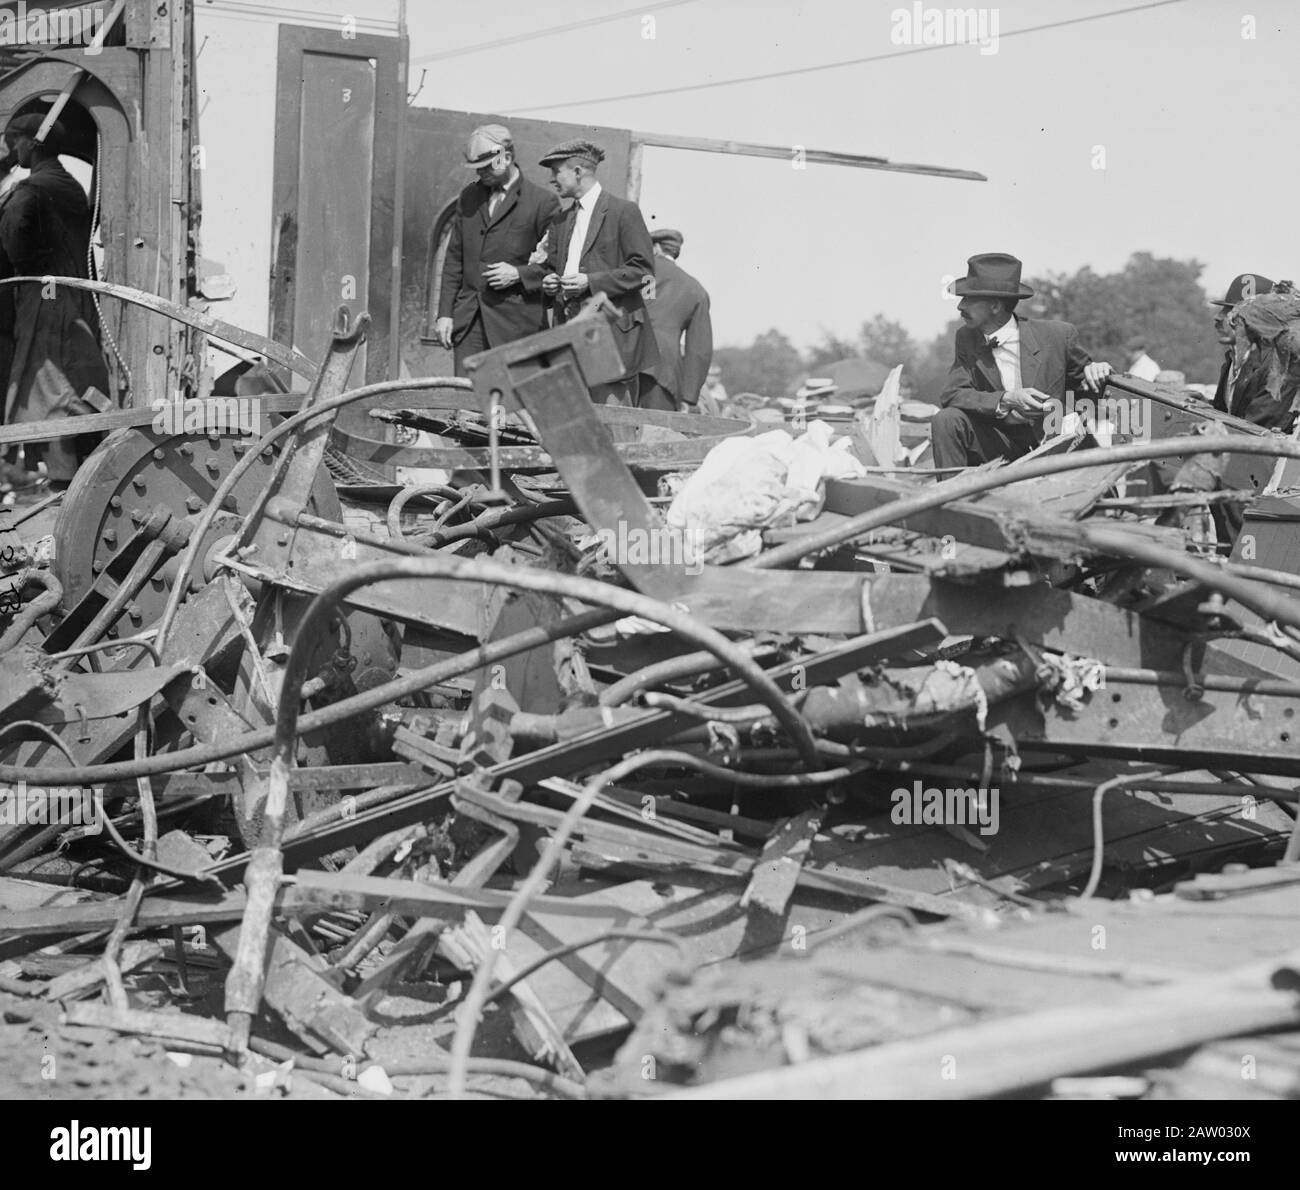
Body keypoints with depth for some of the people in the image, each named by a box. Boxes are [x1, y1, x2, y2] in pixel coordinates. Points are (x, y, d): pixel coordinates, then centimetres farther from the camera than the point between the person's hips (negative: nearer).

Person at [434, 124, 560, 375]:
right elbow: (454, 258, 16)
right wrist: (445, 313, 9)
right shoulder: (468, 197, 14)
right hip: (468, 320, 5)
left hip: (516, 323, -5)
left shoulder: (542, 203, -3)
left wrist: (519, 274, -14)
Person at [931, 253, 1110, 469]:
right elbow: (951, 395, -10)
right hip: (995, 447, 1)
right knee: (946, 420, -23)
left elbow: (1081, 377, 7)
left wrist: (1093, 372, -19)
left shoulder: (1057, 335, -7)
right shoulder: (966, 338, 0)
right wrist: (1007, 400, -25)